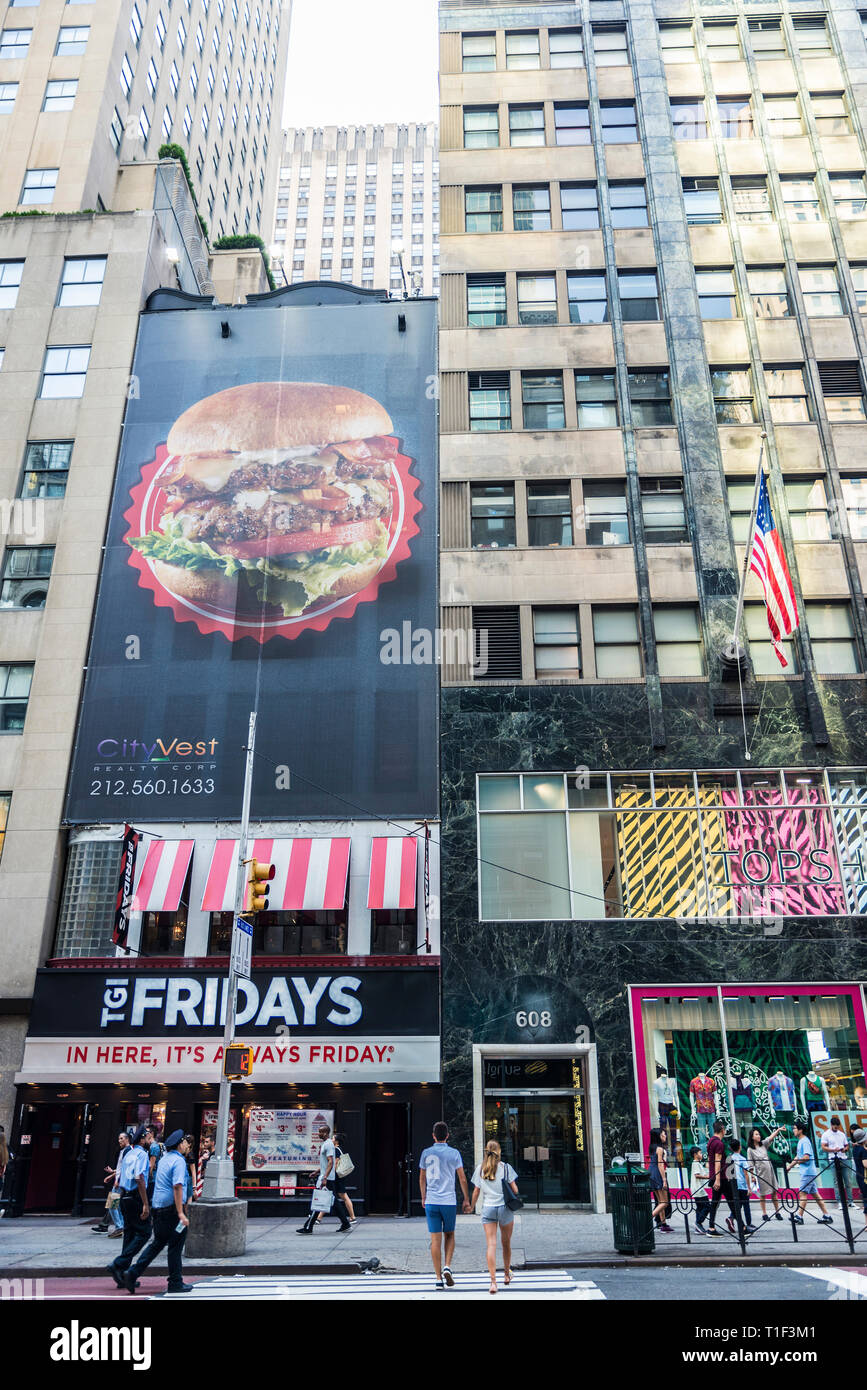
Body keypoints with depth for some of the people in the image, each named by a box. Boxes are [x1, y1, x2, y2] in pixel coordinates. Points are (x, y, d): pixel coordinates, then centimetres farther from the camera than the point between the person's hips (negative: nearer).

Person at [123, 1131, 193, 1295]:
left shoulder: (164, 1158, 13)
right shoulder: (179, 1161, -14)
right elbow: (177, 1186, -23)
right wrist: (181, 1213, -25)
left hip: (158, 1206, 9)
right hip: (171, 1207, -8)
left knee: (157, 1243, 17)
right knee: (175, 1245, 2)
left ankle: (132, 1273, 10)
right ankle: (175, 1283, 10)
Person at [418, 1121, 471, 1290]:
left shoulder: (426, 1153, 2)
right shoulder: (454, 1153, -2)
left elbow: (422, 1178, 11)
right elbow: (462, 1178, 0)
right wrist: (466, 1200, 9)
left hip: (431, 1201, 1)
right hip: (449, 1201, -1)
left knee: (435, 1239, 5)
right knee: (449, 1235, 18)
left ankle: (439, 1279, 4)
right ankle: (447, 1267, -1)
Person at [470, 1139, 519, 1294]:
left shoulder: (480, 1169, 2)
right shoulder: (505, 1167, -3)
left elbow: (476, 1191, 4)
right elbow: (514, 1189, -4)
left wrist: (472, 1206, 17)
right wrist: (514, 1199, 17)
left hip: (488, 1208, 0)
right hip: (505, 1207, 0)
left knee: (491, 1244, -4)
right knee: (506, 1242, 18)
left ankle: (493, 1281, -14)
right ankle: (507, 1274, 32)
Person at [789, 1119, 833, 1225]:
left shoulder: (805, 1141, -14)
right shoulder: (800, 1141, 16)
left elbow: (806, 1157, -22)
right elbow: (798, 1157, 24)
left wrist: (796, 1160, -7)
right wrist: (789, 1166, 21)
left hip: (807, 1172, -9)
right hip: (806, 1172, 9)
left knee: (803, 1193, -9)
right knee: (815, 1194, 10)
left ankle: (799, 1216, -10)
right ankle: (826, 1215, 13)